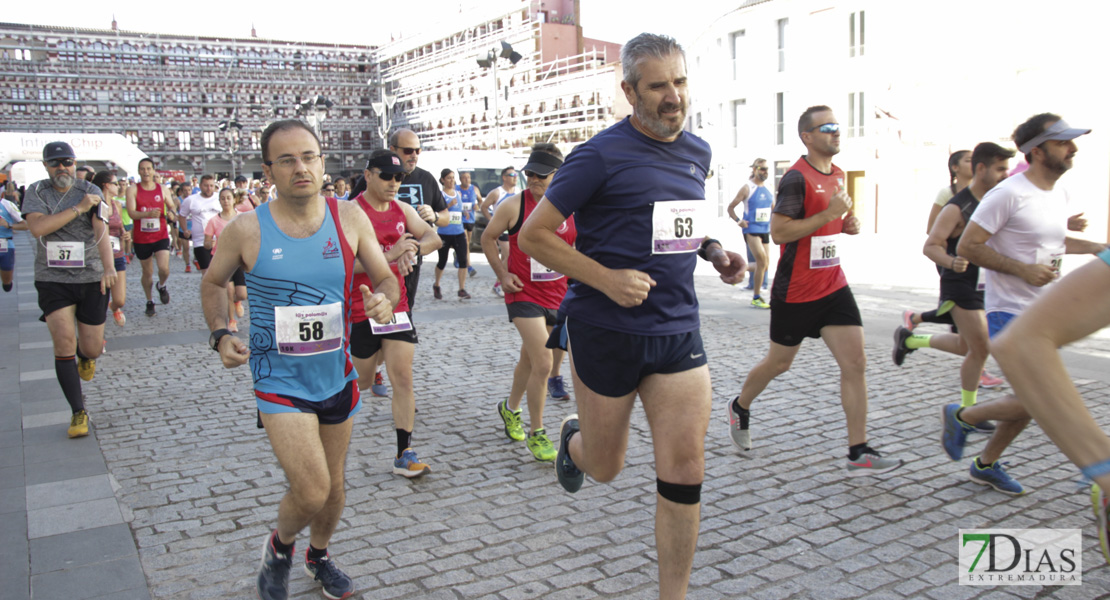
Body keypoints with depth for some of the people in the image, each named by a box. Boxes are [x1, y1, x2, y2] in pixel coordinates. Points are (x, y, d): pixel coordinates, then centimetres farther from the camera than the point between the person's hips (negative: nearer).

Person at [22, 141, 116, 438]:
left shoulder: (91, 192, -3)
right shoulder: (36, 192, 2)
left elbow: (101, 231, -18)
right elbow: (38, 227, -16)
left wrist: (109, 267, -33)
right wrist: (78, 208, -19)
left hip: (91, 279, 0)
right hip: (53, 280, 0)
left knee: (92, 348, 5)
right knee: (64, 342, -12)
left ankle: (86, 357, 46)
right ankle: (78, 412, -1)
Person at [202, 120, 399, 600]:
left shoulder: (349, 219, -6)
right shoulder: (247, 229, -11)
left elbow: (385, 278, 2)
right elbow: (213, 282, 7)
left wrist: (384, 299, -21)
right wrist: (220, 333, -8)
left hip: (336, 375, 3)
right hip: (280, 378, -3)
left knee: (333, 483, 18)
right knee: (311, 491, -14)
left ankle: (319, 556, 47)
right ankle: (280, 547, 21)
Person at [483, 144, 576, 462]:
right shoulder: (514, 205, -10)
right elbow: (488, 238, 3)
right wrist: (502, 274, -4)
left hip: (558, 295, 4)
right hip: (524, 293, -4)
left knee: (530, 359, 19)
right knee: (543, 362, -15)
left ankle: (510, 408, 46)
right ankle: (536, 434, 0)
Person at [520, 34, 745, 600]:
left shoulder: (697, 153, 8)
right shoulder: (601, 155, -12)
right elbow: (534, 235, -10)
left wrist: (714, 252, 5)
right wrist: (607, 278, -20)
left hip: (678, 330, 5)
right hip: (607, 331, -4)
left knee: (684, 474, 0)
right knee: (605, 469, 13)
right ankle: (573, 436, 49)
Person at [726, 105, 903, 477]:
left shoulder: (837, 174, 12)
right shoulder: (797, 178, -15)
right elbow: (778, 231, -22)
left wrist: (848, 224, 6)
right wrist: (829, 214, -23)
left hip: (833, 286, 7)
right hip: (796, 291, -7)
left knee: (855, 363, -4)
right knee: (779, 363, 10)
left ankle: (858, 454, 0)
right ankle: (739, 408, 38)